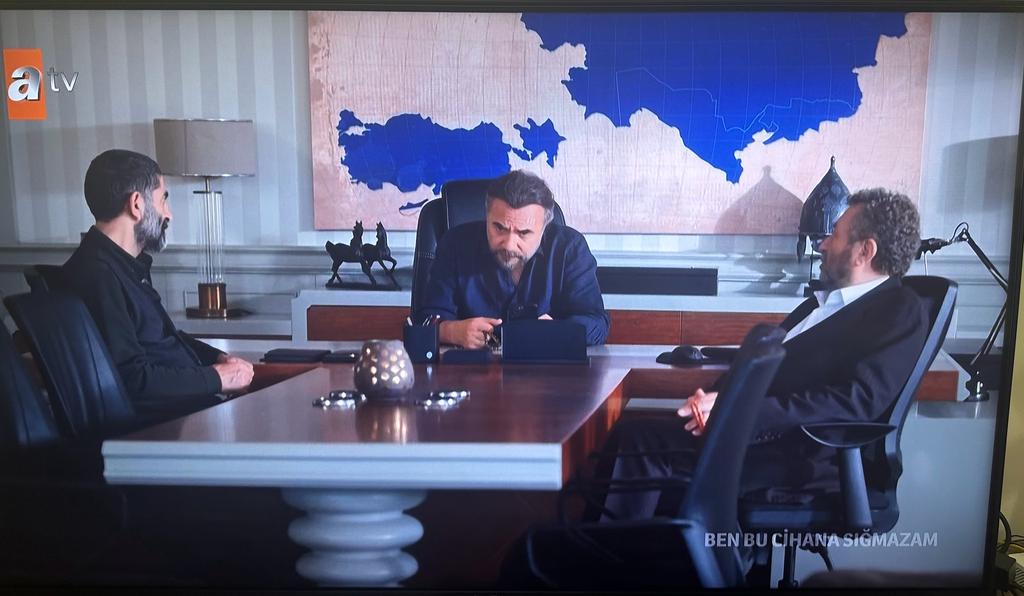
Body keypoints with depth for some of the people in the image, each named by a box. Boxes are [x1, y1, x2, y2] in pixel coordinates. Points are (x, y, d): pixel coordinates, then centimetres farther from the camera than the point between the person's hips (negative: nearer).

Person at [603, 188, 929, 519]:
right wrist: (716, 400, -6)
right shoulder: (825, 301, 22)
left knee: (642, 439, -18)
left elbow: (857, 400, -19)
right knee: (635, 432, -6)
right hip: (754, 429, 8)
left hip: (802, 452, -8)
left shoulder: (901, 311, -4)